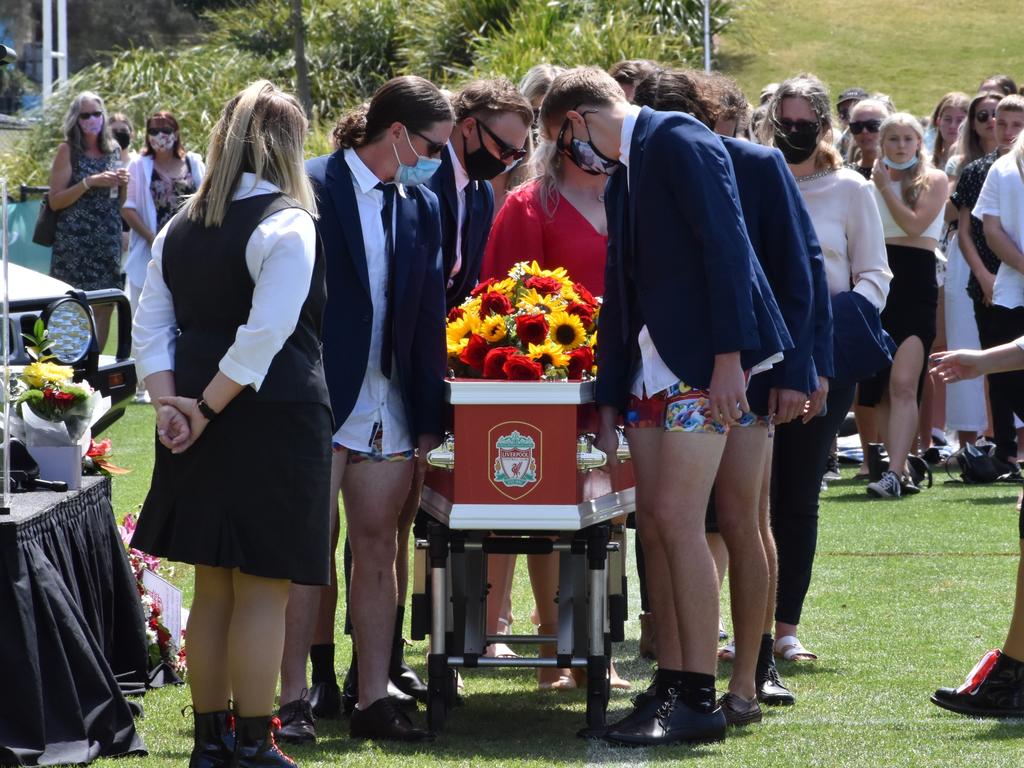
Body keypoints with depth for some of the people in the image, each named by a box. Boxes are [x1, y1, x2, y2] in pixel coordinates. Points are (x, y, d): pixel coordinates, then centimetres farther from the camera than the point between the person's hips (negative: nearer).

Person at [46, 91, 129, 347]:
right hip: (75, 242, -4)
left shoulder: (115, 150, 12)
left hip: (108, 241, 4)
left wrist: (123, 183, 0)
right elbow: (55, 201, -6)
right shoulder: (68, 150, -2)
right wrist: (90, 182, -15)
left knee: (105, 307, 2)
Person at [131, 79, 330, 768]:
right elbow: (264, 336, -20)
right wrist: (209, 406, -13)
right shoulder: (287, 226, -12)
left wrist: (171, 403, -1)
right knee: (263, 591, 0)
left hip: (203, 432, 7)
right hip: (275, 424, -7)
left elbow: (151, 329, 8)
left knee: (214, 587, 15)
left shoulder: (181, 228, 10)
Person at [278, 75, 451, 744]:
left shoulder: (422, 207, 11)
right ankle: (294, 700, 1)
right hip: (318, 404, -6)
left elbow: (429, 314, 13)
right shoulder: (313, 189, -8)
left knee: (379, 546, 5)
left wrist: (430, 414, 8)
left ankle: (374, 698, 9)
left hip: (389, 406, 6)